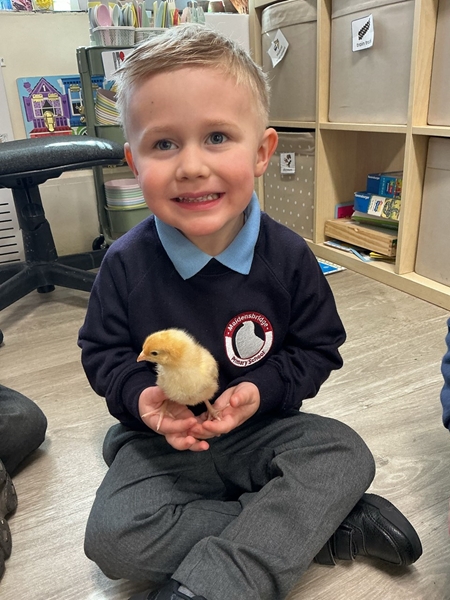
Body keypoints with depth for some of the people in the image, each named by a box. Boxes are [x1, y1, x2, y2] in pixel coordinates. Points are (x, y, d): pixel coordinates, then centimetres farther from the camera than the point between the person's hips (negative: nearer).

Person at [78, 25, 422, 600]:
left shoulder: (287, 255, -12)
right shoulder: (126, 263, -13)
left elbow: (318, 348, -2)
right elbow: (102, 351, -1)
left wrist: (263, 389, -19)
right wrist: (139, 396, -21)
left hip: (261, 428, 1)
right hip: (163, 439, 0)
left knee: (346, 455, -22)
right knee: (112, 536, -21)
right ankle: (328, 527, -15)